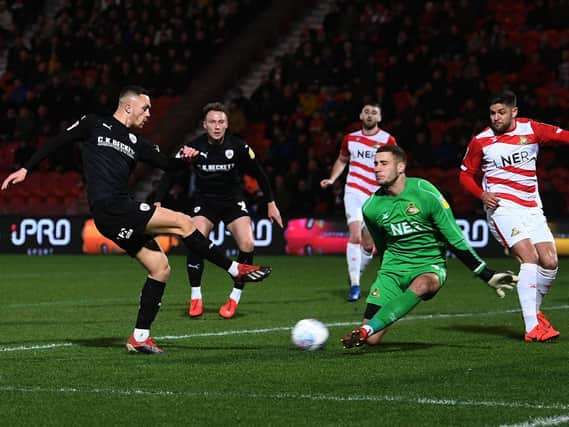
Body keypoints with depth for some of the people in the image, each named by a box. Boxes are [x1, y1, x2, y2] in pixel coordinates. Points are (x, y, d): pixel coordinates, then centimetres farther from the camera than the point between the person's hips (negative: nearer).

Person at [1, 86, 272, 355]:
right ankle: (236, 270, -5)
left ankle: (139, 338, 6)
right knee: (183, 222, -13)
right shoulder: (94, 125, 5)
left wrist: (184, 159, -4)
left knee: (160, 268, 2)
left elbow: (166, 164, 18)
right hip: (109, 209, -8)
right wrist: (26, 169, 7)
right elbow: (56, 142, 10)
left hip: (123, 213, 8)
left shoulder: (135, 143, 21)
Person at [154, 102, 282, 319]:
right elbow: (169, 173, -9)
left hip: (233, 201, 1)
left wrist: (271, 203, 4)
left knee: (247, 244, -21)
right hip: (205, 201, 0)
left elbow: (258, 174, 0)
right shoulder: (195, 147, -15)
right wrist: (157, 203, -17)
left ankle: (234, 298, -4)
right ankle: (195, 298, -8)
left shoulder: (238, 147, -14)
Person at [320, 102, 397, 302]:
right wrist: (332, 179, 9)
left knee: (368, 244, 5)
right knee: (355, 235, -17)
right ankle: (354, 285, -15)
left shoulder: (388, 140, -1)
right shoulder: (350, 138, 8)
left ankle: (357, 272, 33)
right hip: (354, 193, 0)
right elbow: (342, 160, 23)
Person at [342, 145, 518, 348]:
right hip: (394, 268, 3)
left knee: (421, 286, -42)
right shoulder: (371, 208, -1)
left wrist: (487, 275, -9)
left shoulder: (425, 193, -12)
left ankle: (365, 331, -44)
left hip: (429, 265, -3)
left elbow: (455, 240, -8)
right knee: (371, 340, -12)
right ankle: (367, 333, 27)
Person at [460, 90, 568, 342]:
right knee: (529, 257, -21)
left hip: (532, 208, 4)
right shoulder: (480, 141, -1)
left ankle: (533, 312, 23)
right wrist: (482, 194, -8)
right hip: (502, 207, -4)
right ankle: (532, 327, -23)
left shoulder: (531, 129, 2)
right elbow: (466, 173, 9)